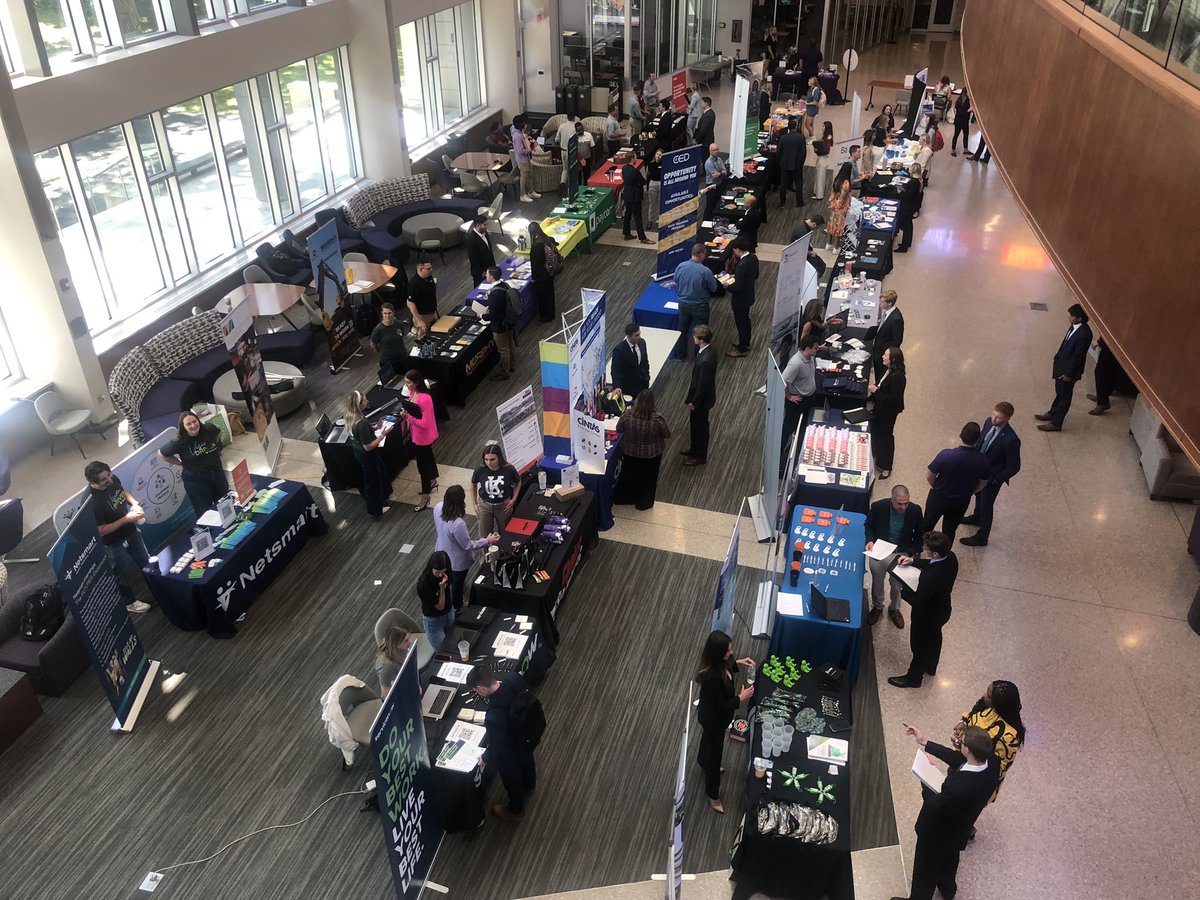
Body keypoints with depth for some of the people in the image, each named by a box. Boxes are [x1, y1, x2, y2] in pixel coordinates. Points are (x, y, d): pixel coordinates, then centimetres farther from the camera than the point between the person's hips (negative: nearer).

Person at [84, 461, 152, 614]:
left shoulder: (112, 479, -17)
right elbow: (101, 531, -28)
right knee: (123, 573, 18)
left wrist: (135, 504, -12)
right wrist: (126, 519, -28)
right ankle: (129, 602, 43)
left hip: (131, 530, 7)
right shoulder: (92, 502, -36)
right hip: (115, 543, -7)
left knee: (144, 560, 28)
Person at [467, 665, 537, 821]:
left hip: (511, 752, -6)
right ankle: (529, 783, 70)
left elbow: (496, 749, -28)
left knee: (512, 780, 27)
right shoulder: (513, 677, -30)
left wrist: (485, 759, -5)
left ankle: (516, 810, 57)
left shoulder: (494, 717, -46)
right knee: (526, 759, 38)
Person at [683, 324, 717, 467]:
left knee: (700, 427, 11)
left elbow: (702, 385, -28)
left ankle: (700, 456, 31)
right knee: (694, 423, 26)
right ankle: (694, 448, 47)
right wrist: (692, 398, 17)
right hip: (700, 396, 9)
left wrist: (694, 402, -16)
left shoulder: (706, 360, -36)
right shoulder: (706, 351, -5)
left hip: (702, 399, -9)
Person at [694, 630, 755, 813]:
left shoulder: (718, 662, -18)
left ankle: (703, 762, 66)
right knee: (714, 752, 14)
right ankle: (713, 795, 36)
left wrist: (738, 663, -5)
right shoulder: (711, 676, -43)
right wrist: (741, 698, -25)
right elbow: (719, 706, -31)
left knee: (709, 739, 35)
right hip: (713, 719, -8)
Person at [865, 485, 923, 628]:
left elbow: (919, 534, -1)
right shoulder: (878, 507, -20)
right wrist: (870, 540, -17)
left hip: (901, 553, 0)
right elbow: (869, 525, 1)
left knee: (897, 584, 14)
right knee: (877, 582, 18)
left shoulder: (915, 511, -18)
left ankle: (894, 609, 43)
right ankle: (877, 607, 46)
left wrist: (912, 554, -12)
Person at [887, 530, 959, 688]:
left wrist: (902, 590, -17)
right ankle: (930, 667, 58)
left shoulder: (930, 577, -44)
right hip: (942, 609, 8)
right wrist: (913, 561, -8)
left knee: (919, 645, 18)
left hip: (927, 616, -8)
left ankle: (914, 677, 43)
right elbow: (933, 564, 2)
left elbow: (918, 602, -30)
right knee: (934, 637, 32)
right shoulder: (950, 557, -21)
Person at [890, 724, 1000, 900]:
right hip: (958, 830, 6)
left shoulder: (958, 787, -47)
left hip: (937, 832, -6)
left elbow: (936, 806, -27)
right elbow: (956, 758, -11)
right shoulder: (992, 761, -28)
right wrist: (925, 743, -7)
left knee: (927, 868, 24)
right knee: (950, 859, 36)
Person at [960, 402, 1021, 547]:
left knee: (986, 504, 11)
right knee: (979, 495, 31)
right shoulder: (989, 422, -14)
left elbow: (1014, 467, -24)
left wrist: (995, 480, -20)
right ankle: (977, 517, 61)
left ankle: (981, 538, 32)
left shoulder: (1010, 440, -35)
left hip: (992, 476, -7)